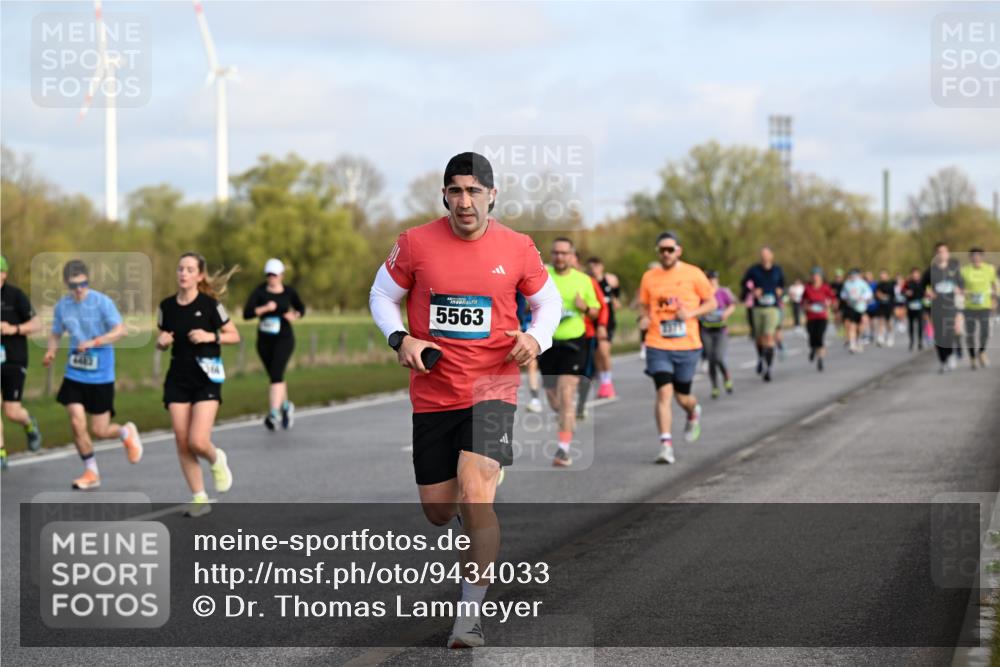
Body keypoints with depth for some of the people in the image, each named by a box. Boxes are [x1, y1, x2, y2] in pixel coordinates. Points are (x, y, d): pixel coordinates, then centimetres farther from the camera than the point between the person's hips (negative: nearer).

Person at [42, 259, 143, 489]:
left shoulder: (102, 302, -12)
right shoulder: (62, 306, 2)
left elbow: (120, 331, -19)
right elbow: (56, 334, 14)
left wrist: (93, 342, -30)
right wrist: (50, 352, -6)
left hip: (101, 375, -3)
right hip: (74, 374, 3)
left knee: (100, 431, 0)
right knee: (77, 422, -10)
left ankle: (126, 432, 35)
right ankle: (91, 472, 8)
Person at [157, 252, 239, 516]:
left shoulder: (209, 304, -8)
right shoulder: (167, 306, 3)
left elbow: (234, 335, -1)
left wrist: (211, 336, -17)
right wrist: (161, 341, -7)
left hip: (206, 380, -4)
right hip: (177, 380, 4)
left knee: (198, 442, -15)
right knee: (182, 443, 0)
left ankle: (217, 460, 21)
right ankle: (199, 498, 12)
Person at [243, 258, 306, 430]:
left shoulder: (289, 291, -1)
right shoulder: (260, 291, -6)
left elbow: (301, 308, 16)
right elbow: (246, 314, -16)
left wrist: (295, 316, -6)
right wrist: (265, 308, -28)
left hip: (284, 338, -2)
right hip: (264, 340, 2)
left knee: (276, 374, -19)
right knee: (275, 376, 14)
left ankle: (274, 413, -25)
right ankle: (286, 405, 40)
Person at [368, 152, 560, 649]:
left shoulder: (517, 249, -2)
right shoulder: (415, 243, -3)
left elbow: (548, 301, 13)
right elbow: (382, 295, 10)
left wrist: (537, 337, -8)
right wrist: (400, 339, -8)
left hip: (493, 388, -2)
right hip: (433, 393, 2)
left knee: (475, 494, -20)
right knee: (437, 511, 8)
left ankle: (470, 615, -11)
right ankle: (470, 504, 48)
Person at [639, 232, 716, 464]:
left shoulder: (693, 274, -1)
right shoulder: (649, 277, 5)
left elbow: (711, 303, 6)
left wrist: (691, 313, -11)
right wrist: (645, 318, -6)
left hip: (687, 346, 0)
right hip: (658, 346, 0)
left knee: (682, 396, 9)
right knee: (664, 393, -13)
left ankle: (694, 413, 46)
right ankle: (666, 445, -12)